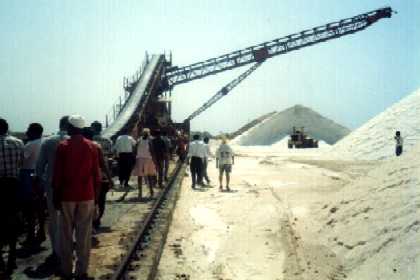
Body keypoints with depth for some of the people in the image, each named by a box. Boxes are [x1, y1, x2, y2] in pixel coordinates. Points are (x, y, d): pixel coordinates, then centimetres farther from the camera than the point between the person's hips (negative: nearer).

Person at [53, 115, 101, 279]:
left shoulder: (63, 146, -6)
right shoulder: (92, 147, 0)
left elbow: (57, 175, -6)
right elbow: (96, 174, 2)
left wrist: (56, 197, 1)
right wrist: (96, 195, 10)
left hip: (67, 196, -1)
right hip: (87, 196, 1)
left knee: (66, 234, 11)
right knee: (84, 235, 6)